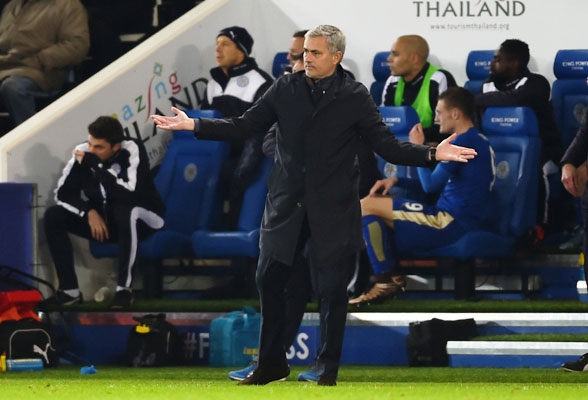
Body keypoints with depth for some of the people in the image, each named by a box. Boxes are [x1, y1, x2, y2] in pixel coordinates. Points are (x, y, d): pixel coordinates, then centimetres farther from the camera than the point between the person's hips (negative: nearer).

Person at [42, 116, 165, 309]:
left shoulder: (131, 150, -24)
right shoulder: (83, 151, -11)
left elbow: (131, 194, -37)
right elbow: (63, 193, -4)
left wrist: (96, 166, -34)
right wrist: (89, 212, -20)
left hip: (142, 219, -5)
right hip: (103, 220, 5)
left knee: (125, 209, -39)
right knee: (53, 215, -13)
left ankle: (124, 288, -30)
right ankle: (70, 290, -13)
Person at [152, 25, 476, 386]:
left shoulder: (355, 97, -4)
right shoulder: (286, 89, 3)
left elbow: (387, 145, -4)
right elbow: (245, 126, 5)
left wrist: (432, 154, -18)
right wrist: (194, 125, -2)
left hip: (333, 211, -3)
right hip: (286, 205, 3)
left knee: (332, 289, 1)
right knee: (270, 279, 5)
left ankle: (328, 370, 14)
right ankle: (272, 363, 19)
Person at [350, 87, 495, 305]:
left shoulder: (464, 142, -14)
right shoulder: (476, 140, 18)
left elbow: (430, 185, -13)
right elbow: (438, 182, 25)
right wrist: (395, 180, 14)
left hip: (449, 222, -11)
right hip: (452, 221, 11)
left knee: (366, 206, -10)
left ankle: (386, 279, -9)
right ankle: (389, 279, 2)